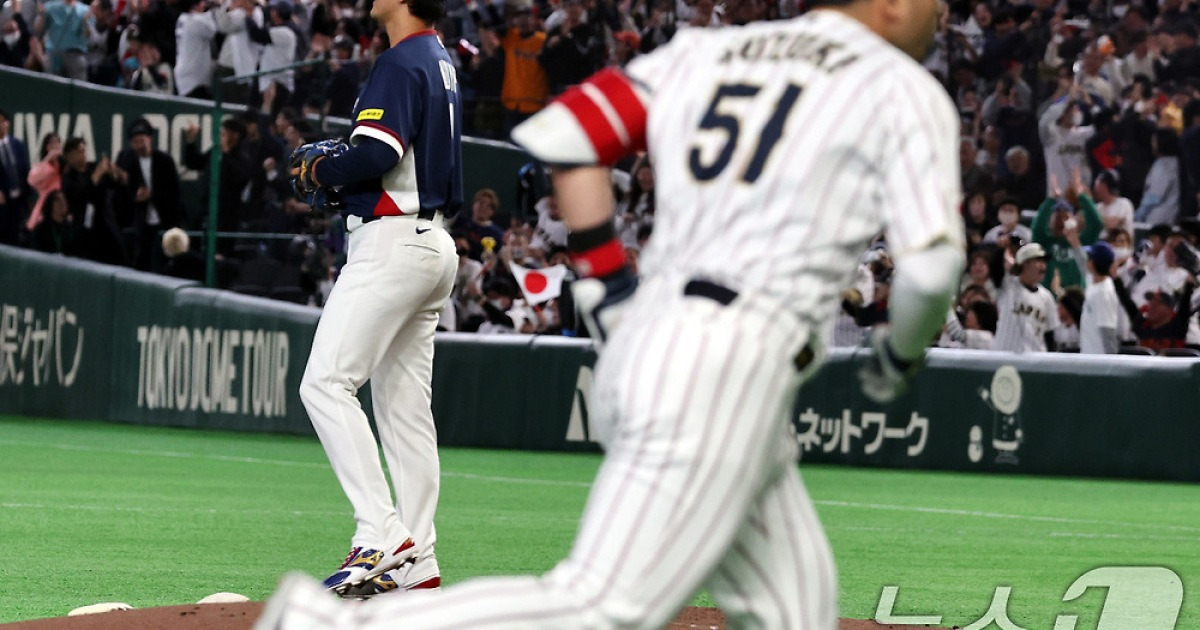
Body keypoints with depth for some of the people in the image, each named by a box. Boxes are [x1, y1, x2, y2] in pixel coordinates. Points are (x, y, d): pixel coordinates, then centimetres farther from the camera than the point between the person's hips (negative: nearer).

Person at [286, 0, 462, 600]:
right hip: (434, 242, 10)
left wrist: (316, 170, -7)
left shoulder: (400, 64, -14)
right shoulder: (441, 63, 18)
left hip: (392, 241, -10)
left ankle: (382, 533, -21)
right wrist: (336, 166, 14)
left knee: (327, 382, -14)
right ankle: (416, 562, 11)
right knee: (403, 403, 11)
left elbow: (376, 155, -25)